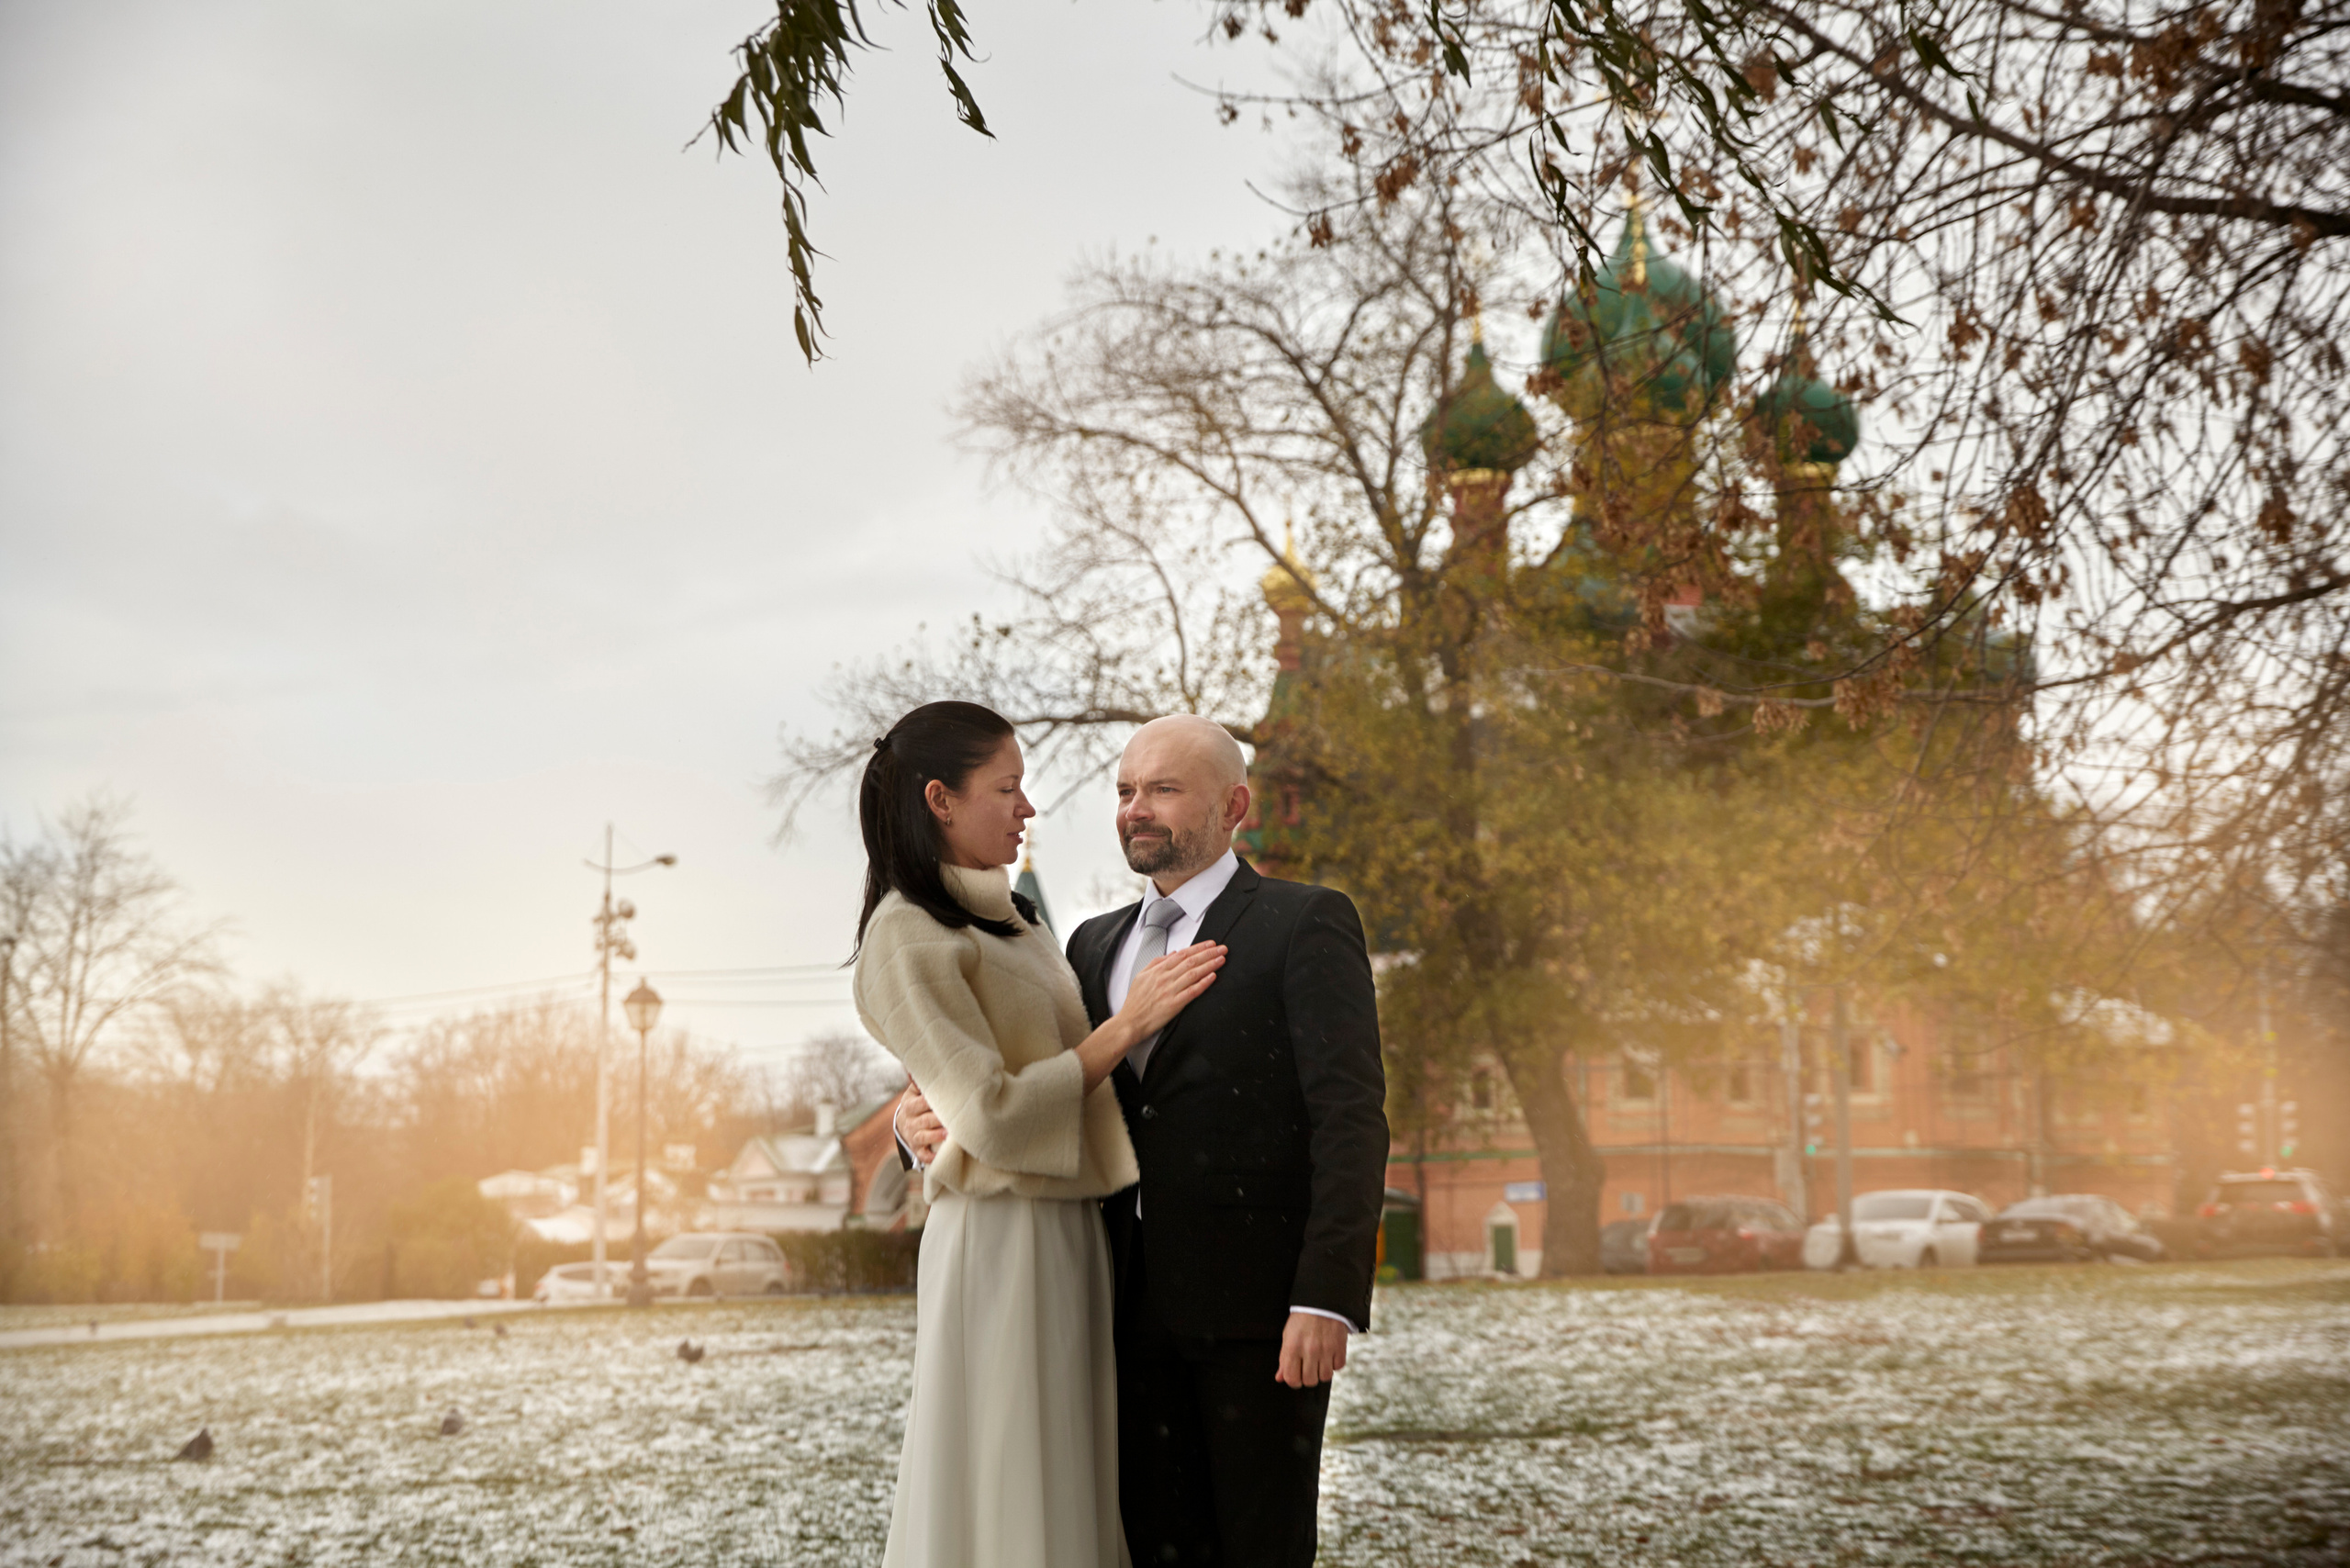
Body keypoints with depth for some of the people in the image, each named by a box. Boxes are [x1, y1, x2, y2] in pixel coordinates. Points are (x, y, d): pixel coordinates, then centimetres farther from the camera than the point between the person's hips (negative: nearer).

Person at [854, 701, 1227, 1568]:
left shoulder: (1014, 920, 15)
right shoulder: (907, 935, -12)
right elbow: (994, 1119, -18)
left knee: (1069, 1490, 11)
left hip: (1073, 1235, 9)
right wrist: (1128, 1024, -13)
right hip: (1001, 1243, -9)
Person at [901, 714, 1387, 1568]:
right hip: (1139, 1308, 5)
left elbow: (1350, 1116, -10)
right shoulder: (1097, 946, 18)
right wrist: (927, 1121, -7)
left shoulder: (1306, 924, -2)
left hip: (1261, 1304, -5)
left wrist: (1327, 1297, -20)